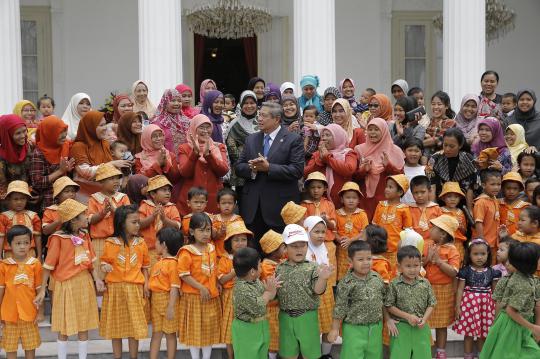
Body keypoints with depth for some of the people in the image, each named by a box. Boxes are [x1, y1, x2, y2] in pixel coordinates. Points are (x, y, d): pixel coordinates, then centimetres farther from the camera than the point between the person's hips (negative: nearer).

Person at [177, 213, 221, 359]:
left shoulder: (212, 249, 5)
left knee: (210, 329, 13)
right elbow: (184, 275, -18)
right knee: (194, 330, 5)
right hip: (193, 297, -6)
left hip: (212, 296, 6)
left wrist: (216, 285, 6)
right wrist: (201, 288, -19)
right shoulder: (187, 252, -15)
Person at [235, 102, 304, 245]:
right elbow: (238, 167, 10)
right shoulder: (251, 139, 14)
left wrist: (268, 167, -19)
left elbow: (297, 170, -12)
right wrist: (252, 168, -12)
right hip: (252, 206, 4)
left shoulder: (293, 140, -2)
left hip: (280, 207, -4)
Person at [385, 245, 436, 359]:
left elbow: (431, 304, 5)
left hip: (421, 328, 3)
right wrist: (407, 316, -13)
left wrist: (424, 319, -11)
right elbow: (389, 306, -6)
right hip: (401, 328, -2)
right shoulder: (394, 285, -8)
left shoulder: (425, 284, 0)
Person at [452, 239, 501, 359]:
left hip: (486, 304, 2)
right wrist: (458, 306, -5)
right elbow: (460, 290, -2)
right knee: (469, 332, 4)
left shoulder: (492, 272, 2)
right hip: (469, 303, -2)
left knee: (484, 333, 10)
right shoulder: (465, 271, -5)